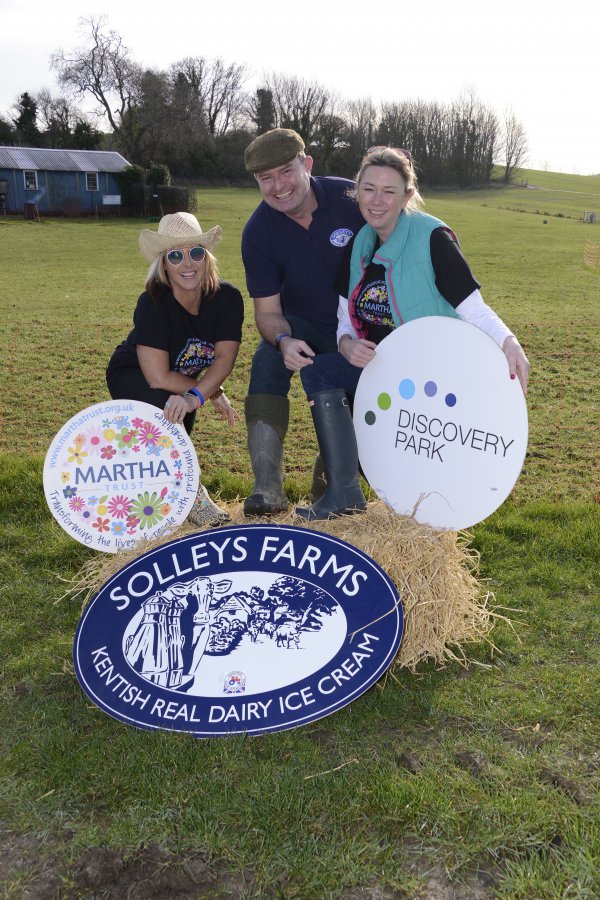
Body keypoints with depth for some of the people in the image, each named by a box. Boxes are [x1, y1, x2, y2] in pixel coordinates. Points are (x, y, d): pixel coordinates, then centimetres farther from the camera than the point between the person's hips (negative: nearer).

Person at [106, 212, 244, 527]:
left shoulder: (227, 297, -21)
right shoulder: (153, 303, -32)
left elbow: (225, 358, -25)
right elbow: (158, 377, -34)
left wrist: (196, 396, -41)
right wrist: (214, 395, -25)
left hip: (179, 379, 5)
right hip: (132, 377, -5)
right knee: (165, 405, -34)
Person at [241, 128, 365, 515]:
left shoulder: (349, 199, -20)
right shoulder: (258, 232, -16)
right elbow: (268, 310, -14)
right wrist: (284, 340, -37)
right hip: (302, 323, 0)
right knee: (268, 362, -29)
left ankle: (328, 483, 30)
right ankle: (268, 488, -32)